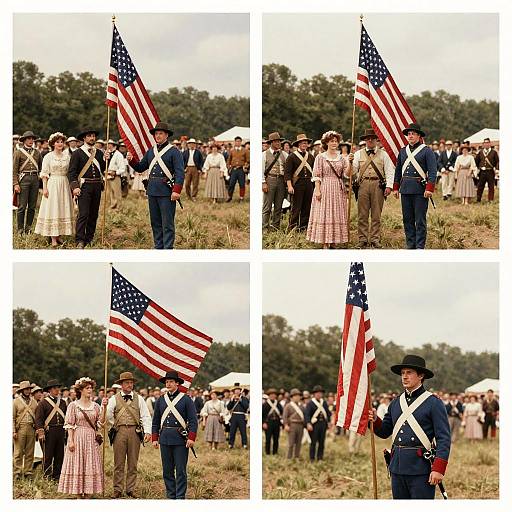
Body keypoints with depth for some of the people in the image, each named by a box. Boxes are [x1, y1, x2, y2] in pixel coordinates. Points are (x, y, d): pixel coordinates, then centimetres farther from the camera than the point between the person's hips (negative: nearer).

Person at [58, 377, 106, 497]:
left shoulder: (95, 406, 10)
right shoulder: (73, 405, -1)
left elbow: (101, 422, 1)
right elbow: (69, 425, -4)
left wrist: (104, 407, -7)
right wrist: (71, 441, -12)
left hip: (91, 438, 4)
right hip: (78, 437, -4)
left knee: (91, 464, 1)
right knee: (77, 464, -3)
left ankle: (88, 492, 5)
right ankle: (79, 492, 2)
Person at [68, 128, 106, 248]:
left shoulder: (99, 153, 15)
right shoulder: (77, 153, 0)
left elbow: (103, 169, 11)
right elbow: (71, 172, -4)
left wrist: (106, 160, -7)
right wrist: (74, 187, -14)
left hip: (97, 186, 5)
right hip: (84, 186, -5)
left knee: (94, 214, 8)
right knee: (83, 214, -12)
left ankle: (89, 239, 18)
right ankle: (80, 241, -13)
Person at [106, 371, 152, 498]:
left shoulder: (139, 399, 9)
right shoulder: (114, 399, 7)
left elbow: (146, 416, 4)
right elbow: (108, 415, 3)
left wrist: (147, 432, -5)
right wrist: (115, 425, -6)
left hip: (135, 432, 1)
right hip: (119, 432, -1)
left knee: (133, 463, 4)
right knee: (119, 463, 0)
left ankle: (131, 489, 10)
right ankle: (118, 489, 5)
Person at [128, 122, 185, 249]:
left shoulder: (174, 152, -5)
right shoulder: (151, 151, 14)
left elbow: (180, 173, -11)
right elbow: (140, 168, 20)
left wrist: (177, 190, -21)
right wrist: (131, 160, 0)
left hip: (166, 193, -7)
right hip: (152, 191, 7)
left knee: (167, 224, -5)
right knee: (155, 223, 12)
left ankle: (168, 249, -4)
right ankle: (158, 247, 20)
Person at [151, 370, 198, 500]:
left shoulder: (186, 399, 0)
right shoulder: (161, 400, 11)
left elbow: (193, 420, -3)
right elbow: (155, 421, 15)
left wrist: (191, 438, -11)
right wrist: (154, 438, 8)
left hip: (180, 440, -4)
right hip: (165, 439, 4)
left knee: (180, 470, -2)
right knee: (167, 470, 8)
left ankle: (180, 497, 2)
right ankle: (171, 496, 16)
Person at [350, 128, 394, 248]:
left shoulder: (383, 154, 12)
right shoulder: (358, 154, 14)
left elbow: (389, 171, 8)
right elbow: (353, 171, 9)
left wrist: (389, 186, -3)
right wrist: (350, 162, -10)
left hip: (378, 185, -1)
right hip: (363, 185, 1)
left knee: (376, 215, 1)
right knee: (362, 215, 0)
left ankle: (375, 240, 5)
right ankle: (363, 240, 4)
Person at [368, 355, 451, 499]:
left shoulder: (433, 403, -6)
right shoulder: (396, 403, 13)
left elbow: (444, 439, -10)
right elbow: (384, 432, 19)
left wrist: (438, 469, -18)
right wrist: (374, 420, -3)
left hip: (421, 469, -6)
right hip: (397, 468, 6)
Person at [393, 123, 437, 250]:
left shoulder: (427, 151, -3)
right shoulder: (403, 151, 14)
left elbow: (432, 171, -8)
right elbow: (398, 171, 20)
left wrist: (429, 188, -16)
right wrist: (396, 187, 13)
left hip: (420, 190, -6)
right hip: (405, 189, 6)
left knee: (420, 220, -3)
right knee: (407, 219, 9)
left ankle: (420, 246, 1)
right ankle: (410, 245, 16)